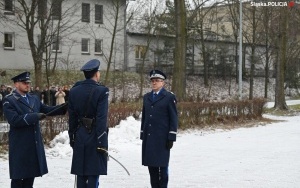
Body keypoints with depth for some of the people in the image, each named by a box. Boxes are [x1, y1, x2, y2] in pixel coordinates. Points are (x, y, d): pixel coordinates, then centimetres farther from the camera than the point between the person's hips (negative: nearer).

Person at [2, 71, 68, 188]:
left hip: (34, 143, 7)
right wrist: (35, 116, -23)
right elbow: (14, 120, -20)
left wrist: (64, 107, -6)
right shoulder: (9, 101, -9)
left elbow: (46, 110, 9)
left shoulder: (34, 99, 13)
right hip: (20, 145, -7)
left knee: (31, 173, 15)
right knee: (18, 176, 2)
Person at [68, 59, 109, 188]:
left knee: (80, 174, 11)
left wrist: (72, 138, 16)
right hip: (94, 137, -5)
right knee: (93, 174, -1)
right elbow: (101, 119, -16)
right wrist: (102, 143, -14)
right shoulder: (101, 91, -11)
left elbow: (71, 118, 8)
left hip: (79, 137, 5)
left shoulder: (73, 91, 5)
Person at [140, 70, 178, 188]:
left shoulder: (169, 97, -1)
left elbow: (173, 119, -4)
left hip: (162, 138, -5)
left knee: (162, 165, -1)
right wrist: (142, 135, 12)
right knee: (151, 165, 7)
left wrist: (171, 138, -9)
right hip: (148, 137, 5)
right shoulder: (146, 97, 15)